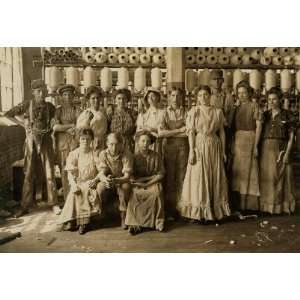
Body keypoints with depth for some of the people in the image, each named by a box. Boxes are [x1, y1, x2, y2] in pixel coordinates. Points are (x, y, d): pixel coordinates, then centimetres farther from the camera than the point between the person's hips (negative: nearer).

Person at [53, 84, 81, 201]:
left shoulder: (77, 109, 8)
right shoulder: (58, 110, 6)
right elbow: (55, 127, -5)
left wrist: (63, 128, -8)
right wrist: (71, 126, -8)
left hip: (75, 142, 0)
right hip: (61, 143, 0)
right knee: (64, 170, 0)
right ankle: (67, 199, 6)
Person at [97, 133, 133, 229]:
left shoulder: (126, 154, -14)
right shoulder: (103, 154, -7)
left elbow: (127, 176, -21)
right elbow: (101, 173, -14)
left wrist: (116, 180, -44)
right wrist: (105, 179, -40)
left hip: (122, 182, -1)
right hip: (107, 182, 2)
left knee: (125, 187, -34)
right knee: (100, 189, -30)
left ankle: (123, 217, -19)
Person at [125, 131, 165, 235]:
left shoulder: (155, 156, 2)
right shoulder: (134, 157, -1)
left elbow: (161, 174, 0)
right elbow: (131, 177, -3)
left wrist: (148, 183, -12)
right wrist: (150, 177, -13)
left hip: (153, 182, 0)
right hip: (138, 183, 0)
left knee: (157, 192, -31)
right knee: (135, 194, -31)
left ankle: (158, 222, -21)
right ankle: (135, 223, -27)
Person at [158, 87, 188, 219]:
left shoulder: (186, 112, 7)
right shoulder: (165, 112, 6)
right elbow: (161, 133, -6)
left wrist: (170, 133, -6)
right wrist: (179, 130, -7)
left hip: (183, 146, 0)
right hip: (169, 146, 0)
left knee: (181, 177, 1)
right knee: (169, 178, 2)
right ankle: (170, 210, 9)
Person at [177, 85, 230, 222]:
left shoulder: (218, 112, 7)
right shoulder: (193, 111, 0)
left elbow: (221, 132, 8)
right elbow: (191, 132, -5)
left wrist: (223, 151, 5)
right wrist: (192, 150, -12)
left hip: (214, 147, 2)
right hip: (199, 147, -2)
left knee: (215, 178, 7)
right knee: (198, 178, 1)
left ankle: (215, 210, 19)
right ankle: (198, 213, 11)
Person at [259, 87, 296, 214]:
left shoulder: (287, 115, 1)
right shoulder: (265, 115, 11)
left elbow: (291, 136, -1)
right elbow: (260, 133, 11)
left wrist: (287, 153, -10)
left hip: (280, 149, -3)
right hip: (266, 150, 3)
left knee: (280, 176, 0)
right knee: (266, 177, 4)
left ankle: (282, 206, 11)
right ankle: (267, 205, 13)